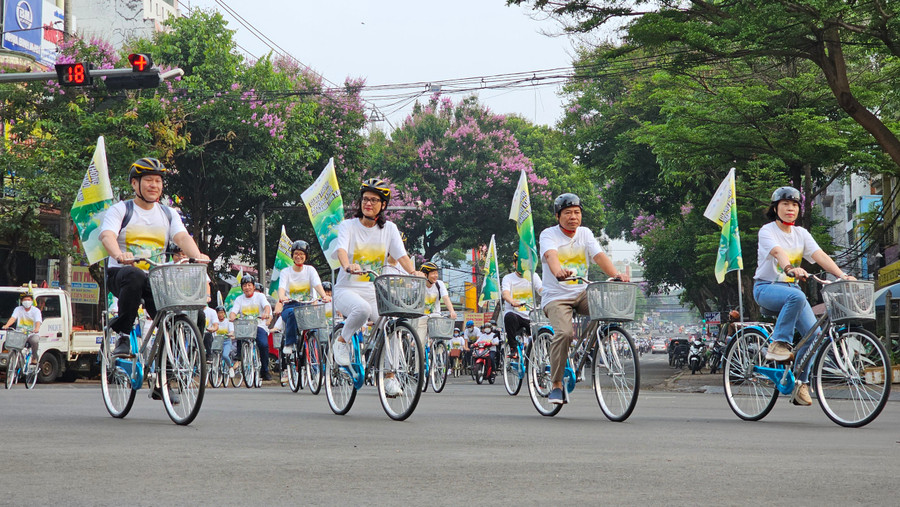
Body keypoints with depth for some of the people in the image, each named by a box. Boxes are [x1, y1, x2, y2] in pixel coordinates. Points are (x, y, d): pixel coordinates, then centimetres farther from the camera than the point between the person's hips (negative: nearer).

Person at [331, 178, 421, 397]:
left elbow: (401, 255, -3)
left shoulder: (389, 229, 8)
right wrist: (348, 266, -42)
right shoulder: (348, 226, -1)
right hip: (347, 289, -3)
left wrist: (413, 272, -24)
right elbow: (342, 250, -19)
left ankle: (389, 376, -7)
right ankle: (342, 341, -9)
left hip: (374, 291, 3)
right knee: (362, 308, -38)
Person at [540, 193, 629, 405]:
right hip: (556, 296, -4)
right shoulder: (548, 235, -3)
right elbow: (551, 255, -25)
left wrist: (616, 274, -26)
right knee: (564, 333, -27)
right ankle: (556, 385, -15)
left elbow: (599, 256, -6)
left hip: (582, 292, 4)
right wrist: (558, 271, -48)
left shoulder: (585, 233, 9)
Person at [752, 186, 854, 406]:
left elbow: (820, 255, -6)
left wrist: (842, 275, -22)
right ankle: (778, 345, -27)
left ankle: (801, 384, -3)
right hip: (767, 288, -5)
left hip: (790, 287, 5)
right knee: (796, 296, -39)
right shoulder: (767, 231, -8)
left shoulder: (801, 233, 8)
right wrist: (791, 268, -50)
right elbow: (778, 252, -29)